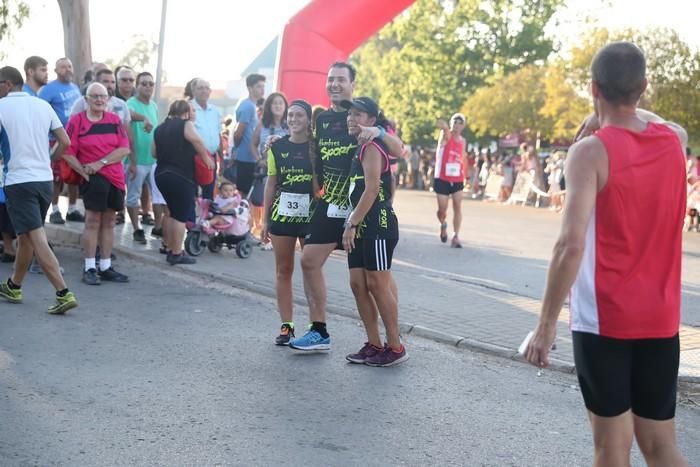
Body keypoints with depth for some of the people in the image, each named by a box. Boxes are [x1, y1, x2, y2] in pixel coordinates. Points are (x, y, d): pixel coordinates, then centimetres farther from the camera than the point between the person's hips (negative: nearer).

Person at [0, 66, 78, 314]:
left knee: (37, 240, -9)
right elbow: (65, 141, 7)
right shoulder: (43, 105, 8)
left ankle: (64, 293, -19)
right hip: (45, 180, 6)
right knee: (26, 237, 20)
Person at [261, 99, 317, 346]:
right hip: (282, 214, 3)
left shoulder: (317, 146, -2)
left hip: (311, 215, -3)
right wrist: (265, 219, 9)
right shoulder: (277, 147, 6)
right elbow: (271, 184, 10)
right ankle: (286, 326, 13)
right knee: (283, 271, 6)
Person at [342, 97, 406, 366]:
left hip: (378, 225, -9)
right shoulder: (362, 149, 18)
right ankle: (374, 345, 14)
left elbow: (372, 189, -19)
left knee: (378, 284, -5)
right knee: (358, 284, 7)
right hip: (363, 227, 9)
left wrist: (352, 224, -20)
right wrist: (353, 224, 15)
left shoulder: (371, 147, -10)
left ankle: (395, 347, 4)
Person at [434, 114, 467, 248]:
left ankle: (456, 237, -5)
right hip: (442, 179, -3)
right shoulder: (446, 136, -9)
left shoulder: (463, 141, 8)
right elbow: (446, 131, -36)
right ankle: (443, 225, 36)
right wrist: (444, 127, -60)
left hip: (457, 180, 4)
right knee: (442, 209, 4)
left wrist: (464, 175, 14)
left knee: (457, 207, -7)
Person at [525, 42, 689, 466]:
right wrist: (616, 114, 14)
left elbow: (572, 245, -21)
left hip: (603, 319, -5)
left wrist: (547, 324, -16)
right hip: (661, 318, 5)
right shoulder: (675, 139, 3)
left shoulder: (592, 151, -13)